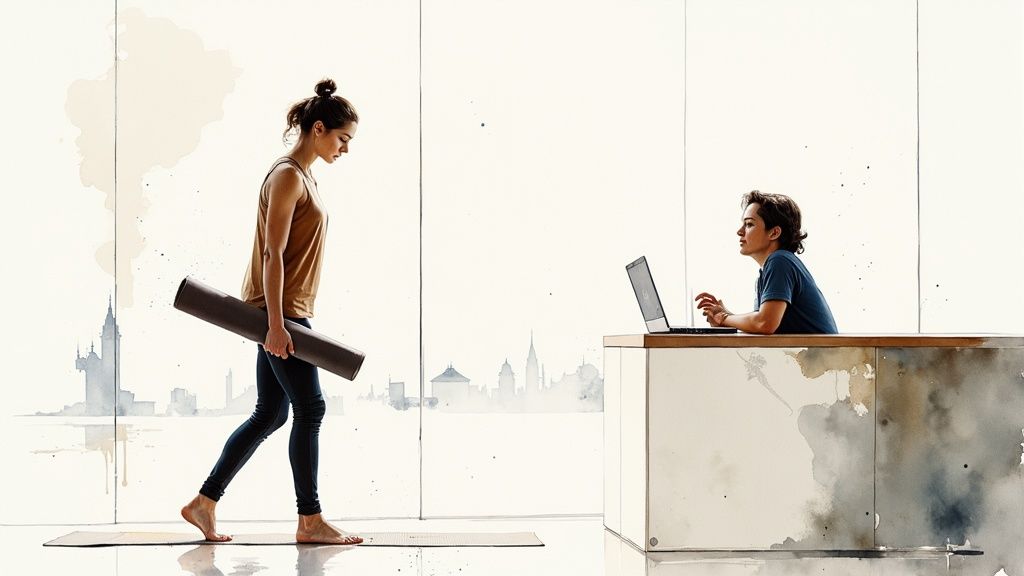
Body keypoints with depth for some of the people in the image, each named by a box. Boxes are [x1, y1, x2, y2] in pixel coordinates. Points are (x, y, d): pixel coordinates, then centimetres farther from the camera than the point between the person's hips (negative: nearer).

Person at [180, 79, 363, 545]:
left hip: (286, 310, 10)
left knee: (270, 414, 10)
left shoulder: (304, 176, 16)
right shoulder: (287, 176, -13)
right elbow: (273, 253, -19)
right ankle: (310, 521, 3)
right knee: (309, 409, -5)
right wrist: (276, 324, -22)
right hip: (280, 310, -10)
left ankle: (203, 503, 15)